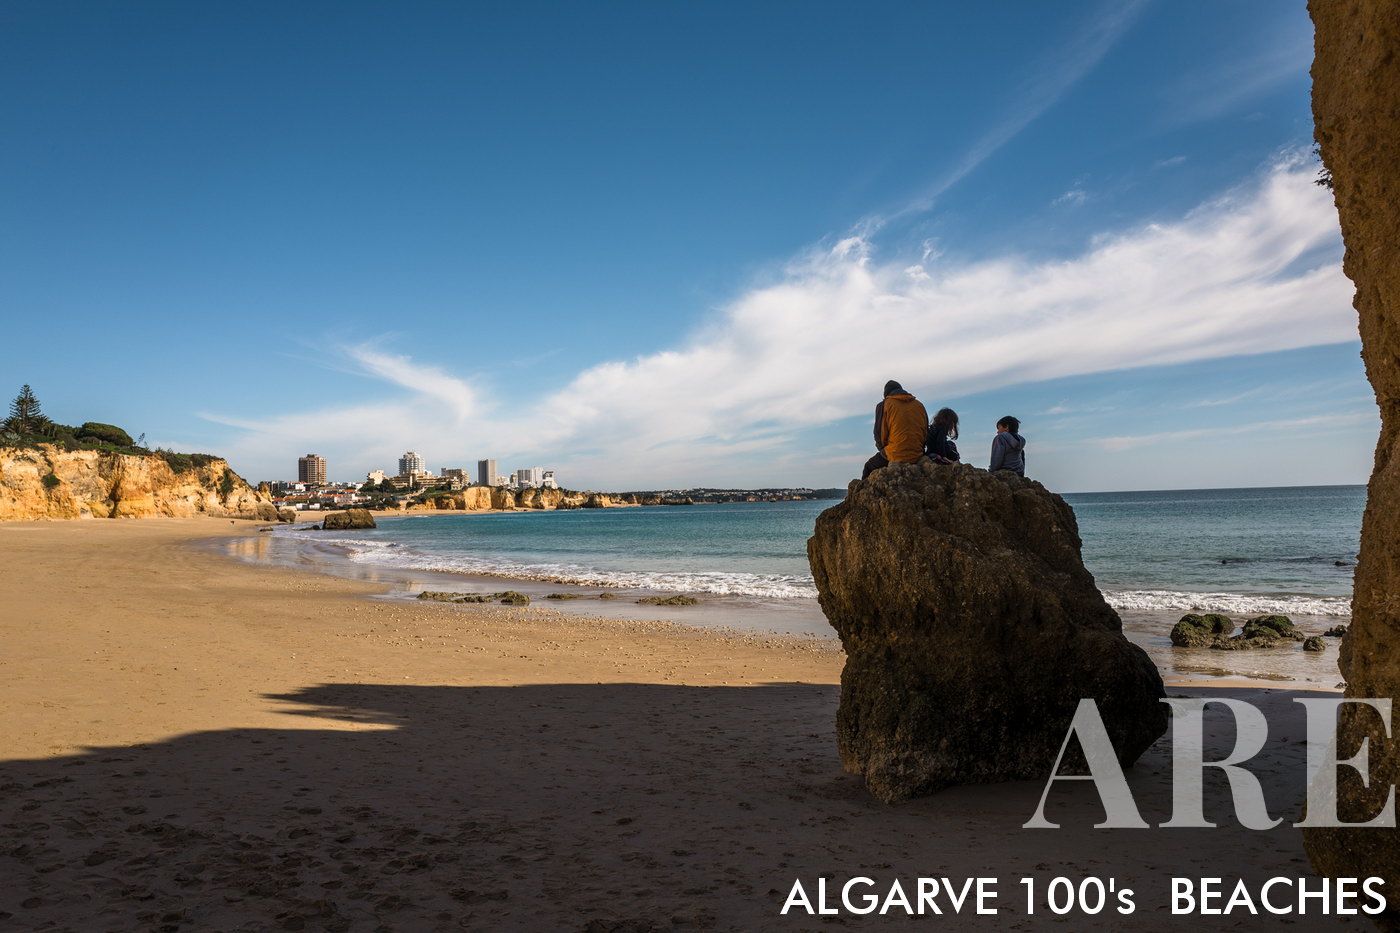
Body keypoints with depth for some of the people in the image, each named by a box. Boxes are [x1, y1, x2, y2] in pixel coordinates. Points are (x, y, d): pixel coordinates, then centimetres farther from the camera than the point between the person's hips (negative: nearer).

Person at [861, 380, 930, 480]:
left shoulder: (884, 405, 0)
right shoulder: (919, 405, 13)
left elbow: (880, 433, -3)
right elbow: (926, 432, 13)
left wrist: (882, 448, 14)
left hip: (895, 457, -5)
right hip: (917, 457, 5)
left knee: (868, 468, 17)